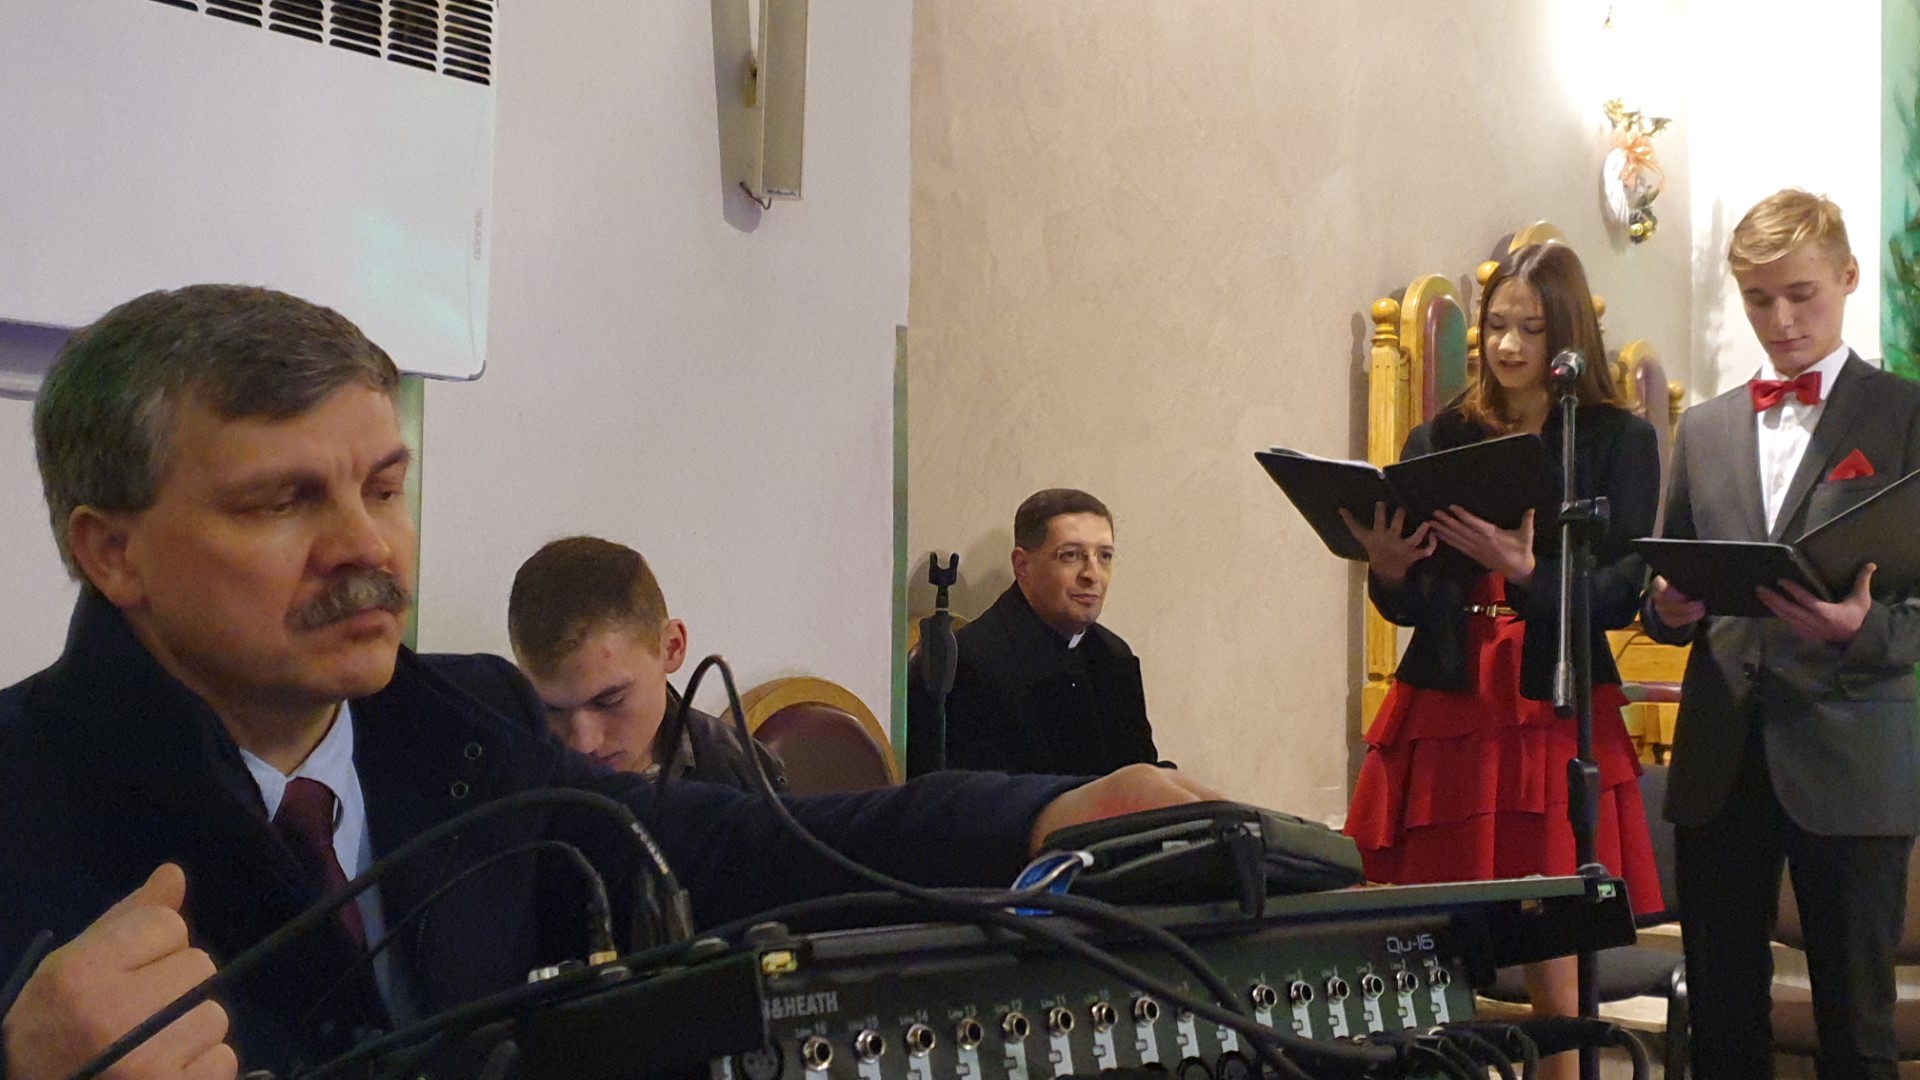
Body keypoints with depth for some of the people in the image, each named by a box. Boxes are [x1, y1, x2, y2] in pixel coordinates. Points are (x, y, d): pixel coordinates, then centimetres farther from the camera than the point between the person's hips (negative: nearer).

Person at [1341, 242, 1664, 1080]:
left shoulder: (1618, 442, 3)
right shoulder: (1439, 441, 10)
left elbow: (1621, 595, -5)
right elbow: (1408, 606, 9)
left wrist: (1524, 571, -21)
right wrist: (1387, 569, -12)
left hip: (1559, 720, -2)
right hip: (1445, 716, 2)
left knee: (1553, 962, -3)